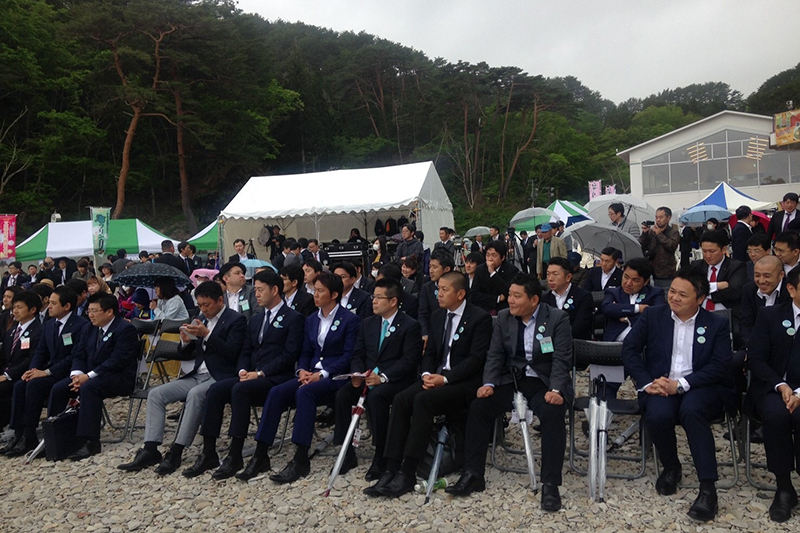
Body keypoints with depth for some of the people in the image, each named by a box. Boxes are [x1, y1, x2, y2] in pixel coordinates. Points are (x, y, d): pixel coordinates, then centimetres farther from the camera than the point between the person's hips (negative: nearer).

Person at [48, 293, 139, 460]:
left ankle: (89, 441, -31)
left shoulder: (125, 329, -13)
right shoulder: (90, 330, 15)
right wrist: (77, 374, -9)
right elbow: (78, 355, 13)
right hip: (90, 376, 8)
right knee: (58, 388, -10)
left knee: (88, 388, -34)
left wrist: (89, 376, -23)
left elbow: (117, 360, -21)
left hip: (119, 378, -8)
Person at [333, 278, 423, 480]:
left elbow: (409, 361, -14)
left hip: (396, 380, -5)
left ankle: (381, 458, -23)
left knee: (375, 396, -35)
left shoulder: (410, 326, -5)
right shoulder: (368, 323, 14)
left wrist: (383, 377, -24)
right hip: (367, 378, 6)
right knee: (342, 394, -22)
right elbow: (358, 355, 12)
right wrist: (357, 373, -9)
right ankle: (347, 453, -9)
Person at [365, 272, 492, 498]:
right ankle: (391, 470, -21)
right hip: (436, 377, 7)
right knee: (401, 400, -20)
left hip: (463, 383, -6)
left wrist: (445, 378, -21)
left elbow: (476, 359, -14)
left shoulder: (480, 318, -7)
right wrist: (427, 374, -6)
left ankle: (407, 473, -25)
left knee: (423, 400, -31)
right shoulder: (437, 316, 15)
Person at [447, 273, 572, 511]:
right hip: (511, 379, 4)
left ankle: (550, 484, -22)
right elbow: (495, 355, 3)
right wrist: (489, 383, -13)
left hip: (545, 382, -3)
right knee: (478, 406, -19)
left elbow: (561, 359, -14)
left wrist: (555, 390, -29)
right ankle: (473, 475, -9)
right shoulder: (503, 317, 4)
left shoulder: (557, 319, -8)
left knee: (553, 413, -33)